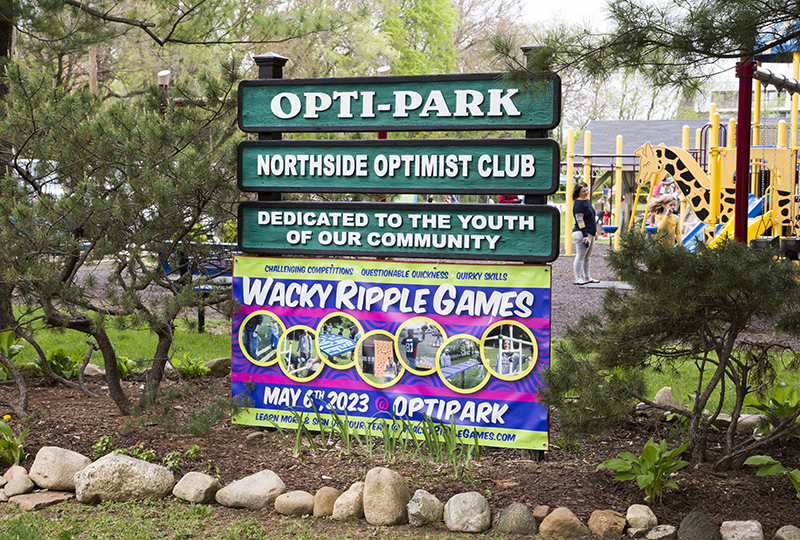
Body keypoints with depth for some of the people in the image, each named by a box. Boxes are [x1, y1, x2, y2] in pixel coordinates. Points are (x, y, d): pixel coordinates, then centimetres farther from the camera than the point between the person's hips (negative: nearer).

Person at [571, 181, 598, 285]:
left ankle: (587, 277, 22)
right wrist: (585, 235, -21)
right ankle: (578, 279, -1)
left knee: (587, 257, 14)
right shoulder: (578, 203, -13)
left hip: (590, 233, 9)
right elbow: (580, 220, -18)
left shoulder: (587, 201, 15)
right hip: (581, 234, -9)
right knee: (580, 256, -5)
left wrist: (595, 231, 24)